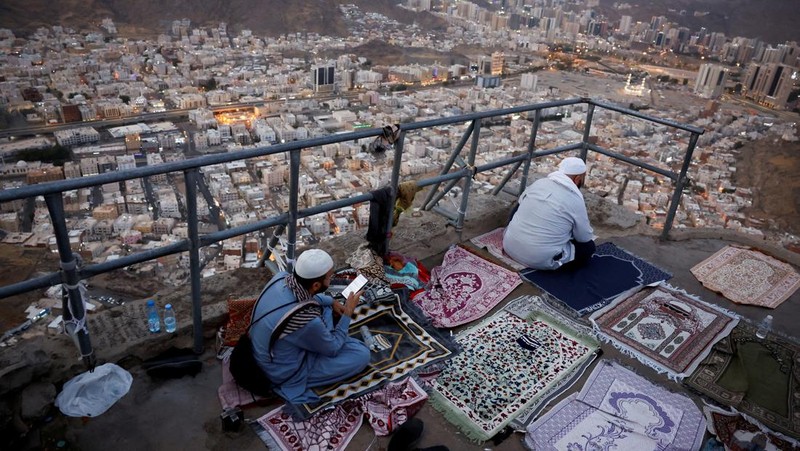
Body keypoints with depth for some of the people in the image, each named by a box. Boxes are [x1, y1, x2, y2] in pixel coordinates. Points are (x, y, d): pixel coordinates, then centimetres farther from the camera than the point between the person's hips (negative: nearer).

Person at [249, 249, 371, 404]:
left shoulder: (281, 277, -18)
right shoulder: (307, 320, -38)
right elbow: (333, 348, -16)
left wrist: (332, 302, 3)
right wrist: (348, 314, -8)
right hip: (284, 372, -7)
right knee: (362, 354, -6)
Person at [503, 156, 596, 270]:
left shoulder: (538, 182, 3)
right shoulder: (575, 200, -11)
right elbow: (585, 237, 0)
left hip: (509, 246, 6)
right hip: (540, 260, -5)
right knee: (588, 246, 11)